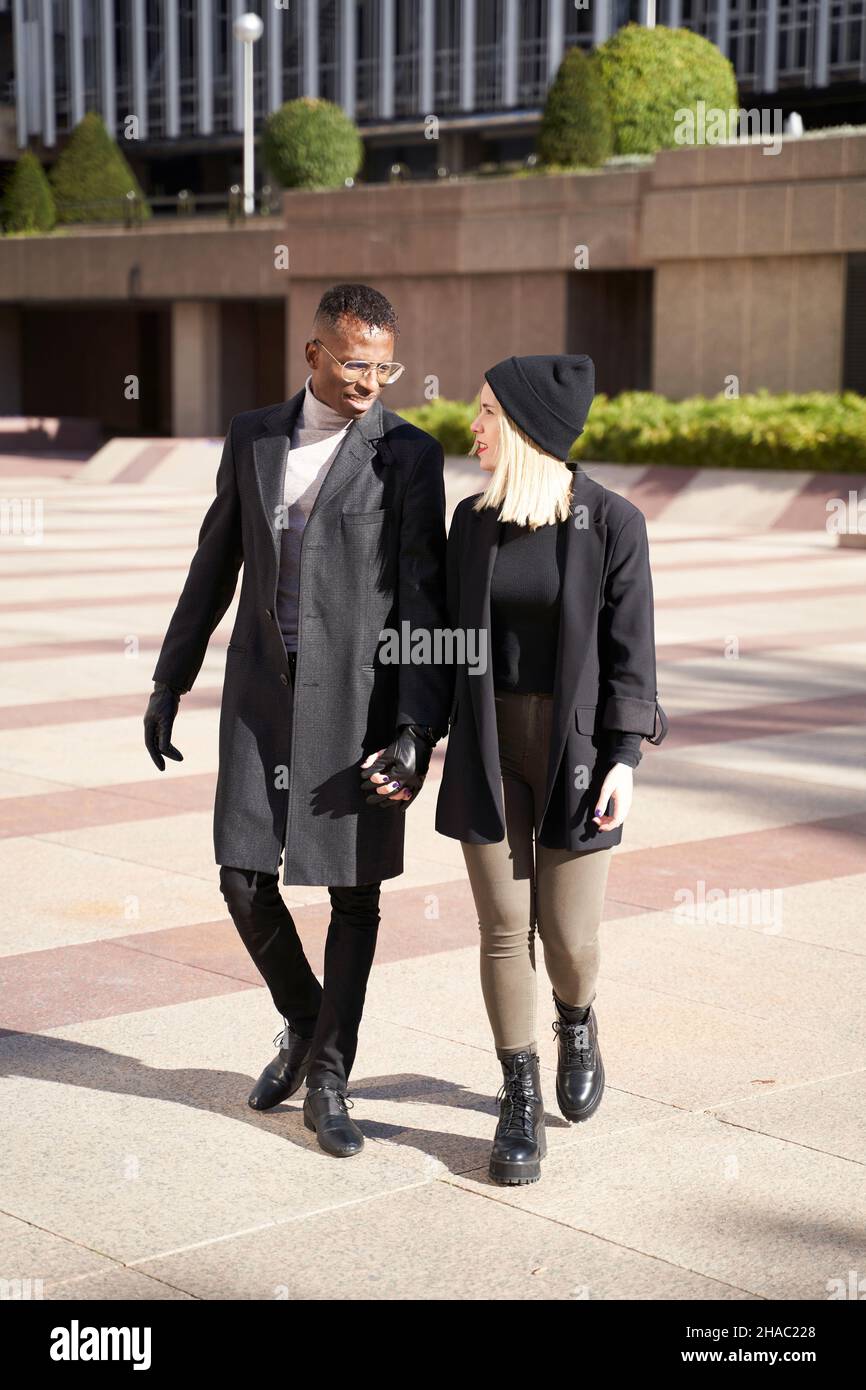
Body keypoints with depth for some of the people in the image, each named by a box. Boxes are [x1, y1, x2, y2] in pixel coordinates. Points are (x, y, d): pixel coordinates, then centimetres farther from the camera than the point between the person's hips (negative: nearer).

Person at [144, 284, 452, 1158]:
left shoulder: (408, 456, -6)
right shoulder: (252, 438, 6)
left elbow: (424, 603, -9)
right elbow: (214, 567, 13)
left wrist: (419, 732, -17)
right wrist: (169, 683, 14)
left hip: (359, 698, -3)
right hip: (262, 694, 3)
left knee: (354, 891, 3)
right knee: (245, 879, 1)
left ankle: (328, 1080, 16)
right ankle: (304, 1024, 28)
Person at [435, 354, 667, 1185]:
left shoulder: (611, 522, -9)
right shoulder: (473, 519, 2)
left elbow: (629, 648, -7)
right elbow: (454, 635, 8)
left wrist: (624, 757, -13)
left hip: (576, 748, -2)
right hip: (487, 749, 3)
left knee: (568, 938, 1)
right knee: (504, 930, 2)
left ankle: (576, 1019, 36)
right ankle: (520, 1101, 16)